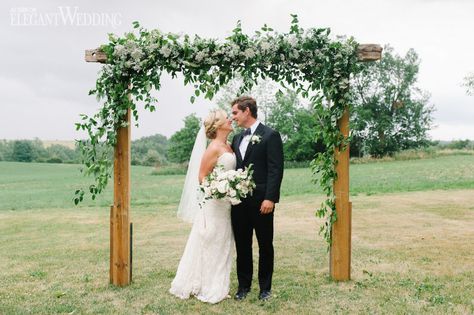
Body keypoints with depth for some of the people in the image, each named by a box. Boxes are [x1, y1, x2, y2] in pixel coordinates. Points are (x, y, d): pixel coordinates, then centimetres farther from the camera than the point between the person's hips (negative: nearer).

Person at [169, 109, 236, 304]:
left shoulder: (228, 147, 11)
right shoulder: (214, 148, -14)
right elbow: (201, 177, -14)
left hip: (225, 204, 8)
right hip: (213, 203, -8)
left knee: (222, 244, 14)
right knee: (209, 244, 3)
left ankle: (217, 286, 26)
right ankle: (208, 288, 15)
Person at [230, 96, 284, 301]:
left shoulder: (270, 135, -7)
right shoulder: (237, 139, 14)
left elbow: (275, 170, -13)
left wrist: (270, 198, -19)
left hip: (261, 201, -6)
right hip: (239, 201, 6)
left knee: (265, 245, 8)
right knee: (242, 245, 12)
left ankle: (265, 287, 22)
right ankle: (244, 285, 26)